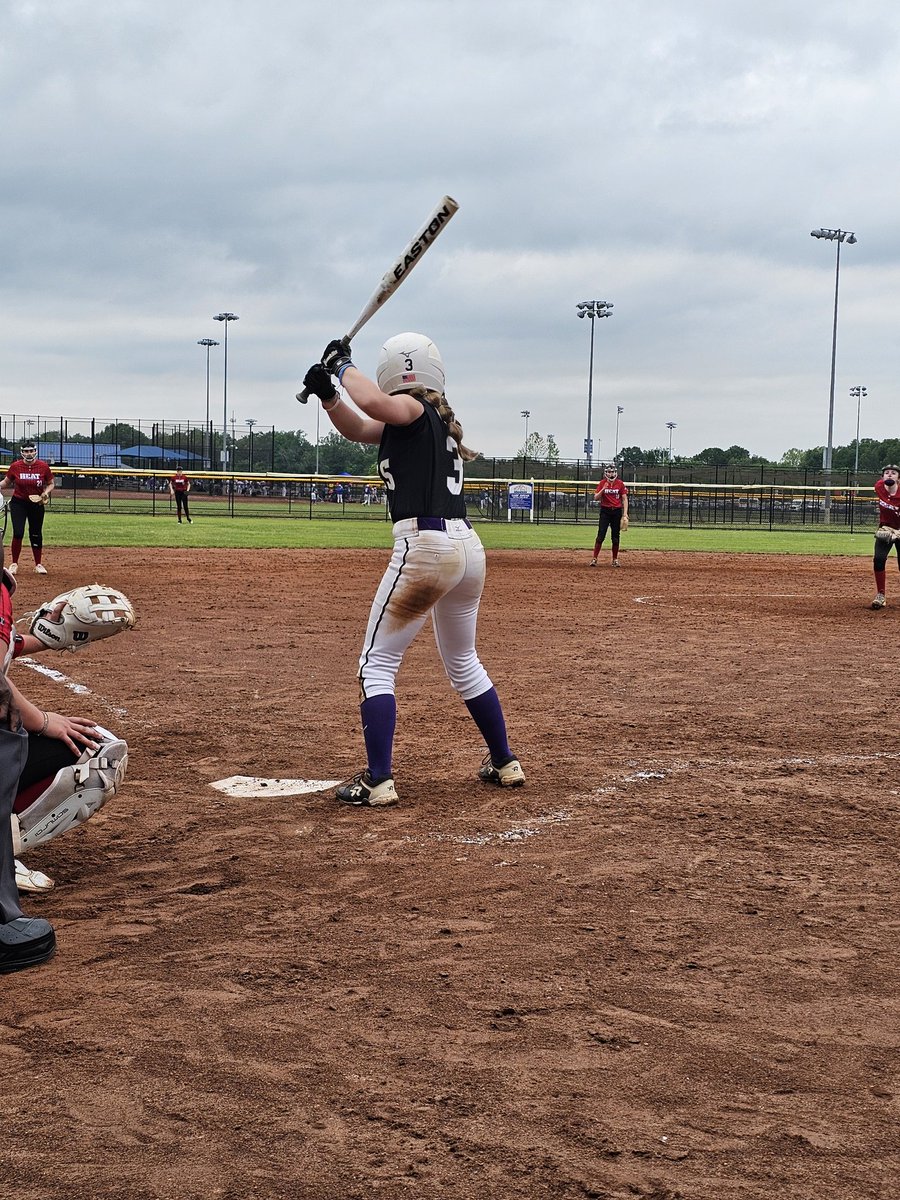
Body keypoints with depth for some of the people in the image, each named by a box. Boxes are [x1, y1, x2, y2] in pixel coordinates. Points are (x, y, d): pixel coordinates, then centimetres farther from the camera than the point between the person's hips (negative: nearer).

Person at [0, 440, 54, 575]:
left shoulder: (43, 466, -8)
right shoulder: (15, 466, -7)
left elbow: (51, 484, 5)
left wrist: (46, 493, -14)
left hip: (37, 504, 1)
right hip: (18, 503, -1)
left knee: (36, 535, 7)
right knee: (18, 533, -10)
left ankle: (38, 564, 22)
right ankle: (14, 564, 5)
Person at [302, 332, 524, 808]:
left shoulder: (413, 410, -5)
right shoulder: (437, 420, 20)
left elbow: (371, 402, -27)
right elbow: (358, 428, 23)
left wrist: (342, 365, -8)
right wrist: (327, 393, 6)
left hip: (424, 546, -9)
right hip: (468, 548, 9)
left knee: (377, 663, 0)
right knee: (463, 662, 25)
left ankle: (377, 781, -4)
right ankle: (505, 763, 31)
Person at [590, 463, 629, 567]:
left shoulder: (620, 483, 1)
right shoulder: (602, 483, 1)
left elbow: (624, 499, 1)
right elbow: (596, 497, -3)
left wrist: (625, 514, -6)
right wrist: (603, 489, -19)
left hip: (617, 511, 1)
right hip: (605, 511, -1)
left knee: (616, 537, 5)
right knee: (600, 536, -8)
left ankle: (615, 560, 15)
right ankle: (594, 559, -5)